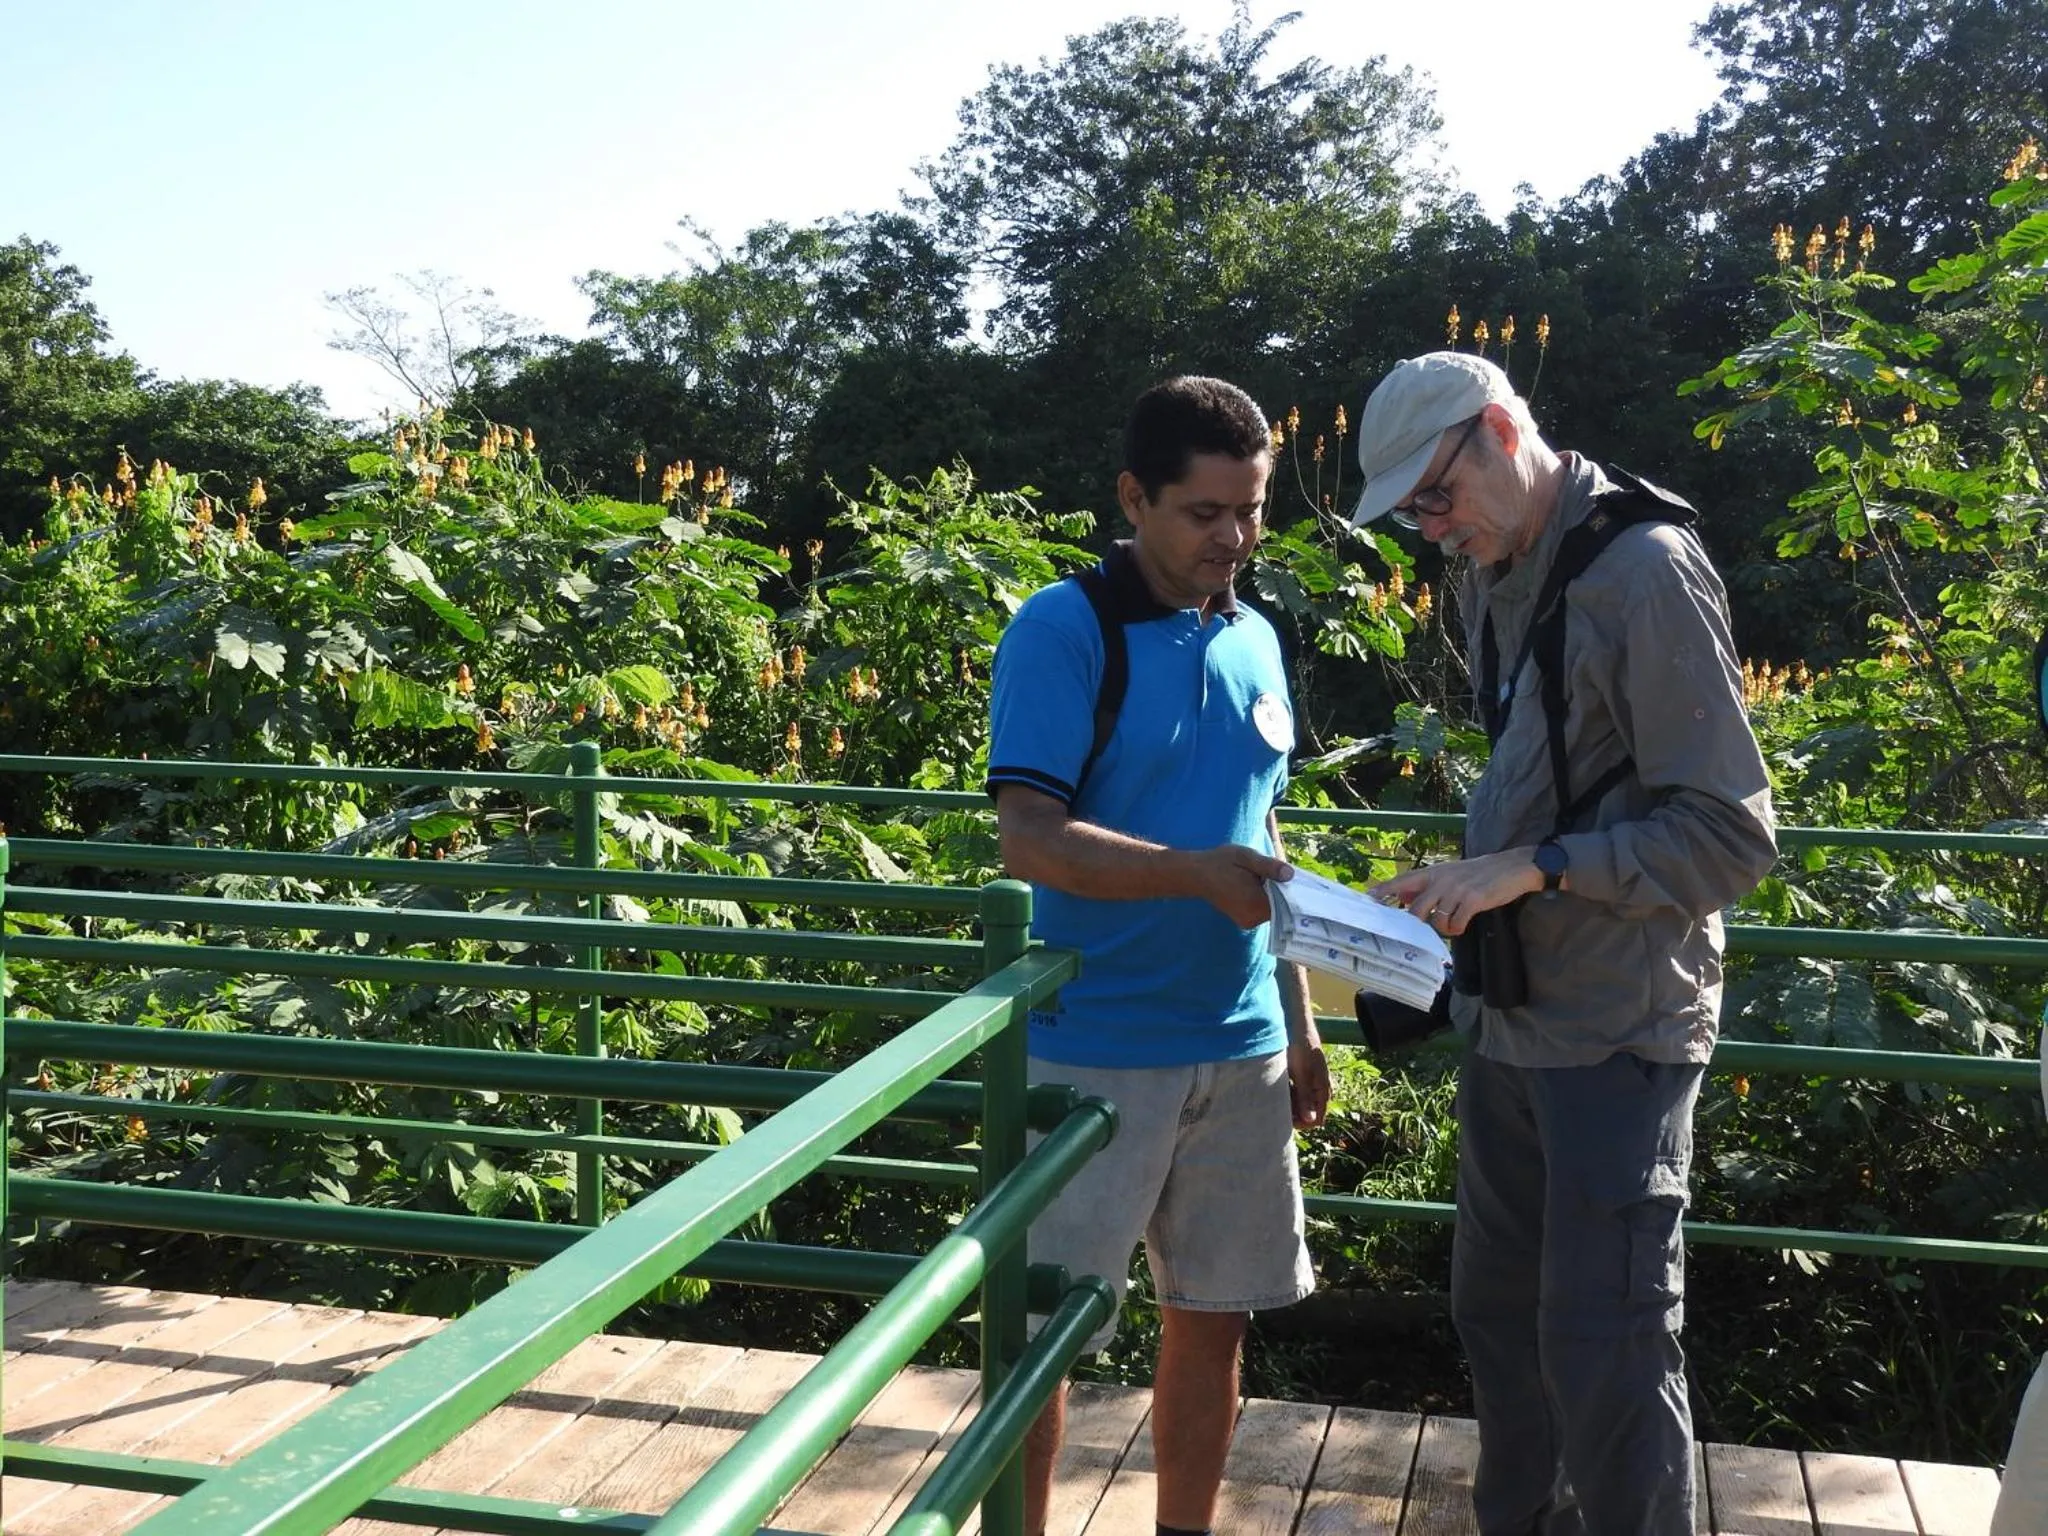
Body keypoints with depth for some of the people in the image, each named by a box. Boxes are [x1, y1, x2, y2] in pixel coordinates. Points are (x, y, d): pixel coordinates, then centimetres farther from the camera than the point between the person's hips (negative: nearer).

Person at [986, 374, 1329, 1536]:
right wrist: (1200, 874, -30)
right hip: (1096, 1051, -6)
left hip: (1239, 1049, 6)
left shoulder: (1256, 641, 10)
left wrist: (1300, 1026, 14)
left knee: (1214, 1321, 15)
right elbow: (1030, 840, -18)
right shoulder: (1064, 631, -10)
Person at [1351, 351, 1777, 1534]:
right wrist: (1462, 880, 5)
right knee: (1497, 1311, 16)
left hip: (1616, 1034, -8)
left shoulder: (1645, 570, -16)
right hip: (1511, 1017, 8)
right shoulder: (1495, 579, 9)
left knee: (1605, 1349, -1)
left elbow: (1731, 838, -18)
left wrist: (1532, 868, -23)